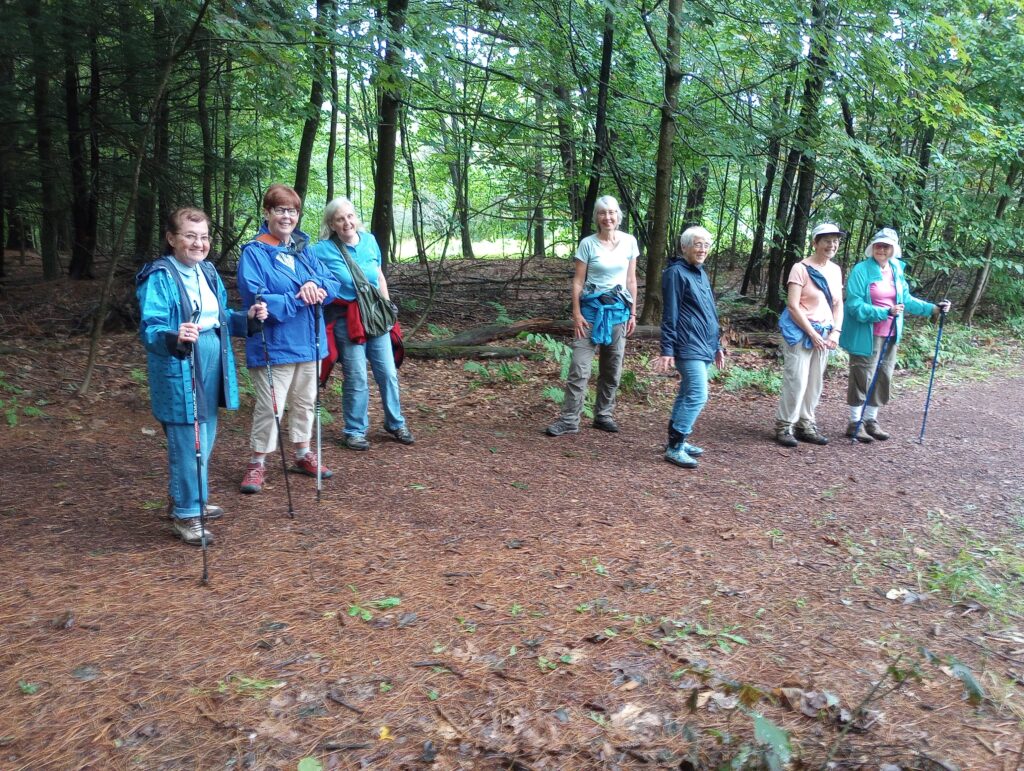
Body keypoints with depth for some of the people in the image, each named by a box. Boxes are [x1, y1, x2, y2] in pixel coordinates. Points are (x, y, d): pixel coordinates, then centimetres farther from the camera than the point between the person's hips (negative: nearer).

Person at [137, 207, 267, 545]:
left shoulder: (208, 272, 10)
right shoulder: (159, 277, -14)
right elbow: (150, 329, -21)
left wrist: (247, 317, 1)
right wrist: (175, 337, -41)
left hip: (211, 366, 8)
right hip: (178, 371, -8)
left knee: (205, 439, 19)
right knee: (187, 442, -4)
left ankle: (193, 500, 36)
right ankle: (185, 515, 10)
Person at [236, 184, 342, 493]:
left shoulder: (304, 248, 8)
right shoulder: (254, 253, -10)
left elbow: (332, 282, 2)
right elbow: (255, 298, -19)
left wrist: (318, 287, -20)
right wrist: (297, 299, -21)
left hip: (307, 341, 6)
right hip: (273, 345, -6)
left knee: (305, 401, 17)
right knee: (270, 406, -3)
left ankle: (303, 454, 33)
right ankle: (257, 463, 13)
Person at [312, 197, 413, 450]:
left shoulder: (369, 240, 5)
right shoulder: (323, 249, -8)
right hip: (347, 320, -4)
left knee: (388, 373, 8)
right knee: (356, 379, 0)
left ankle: (395, 423, 26)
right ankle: (355, 431, 16)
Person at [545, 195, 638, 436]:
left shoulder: (629, 242, 3)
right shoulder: (588, 244, -5)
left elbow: (631, 280, 9)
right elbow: (578, 281, -4)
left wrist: (633, 313, 7)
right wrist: (576, 314, -11)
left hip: (619, 309, 3)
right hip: (591, 308, -3)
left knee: (612, 368, 10)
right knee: (579, 367, -7)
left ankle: (603, 415, 22)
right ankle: (569, 419, -3)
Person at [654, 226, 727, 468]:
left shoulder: (701, 274, 17)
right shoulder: (676, 273, -8)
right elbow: (669, 315, -12)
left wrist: (717, 346, 23)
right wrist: (667, 351, -15)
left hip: (703, 347, 9)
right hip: (688, 347, -9)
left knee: (687, 395, 12)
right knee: (698, 396, -13)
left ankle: (677, 441, 20)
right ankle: (674, 447, -8)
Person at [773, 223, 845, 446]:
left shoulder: (835, 270, 10)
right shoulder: (801, 268, -10)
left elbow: (838, 304, 13)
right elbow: (792, 305, -15)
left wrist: (835, 332, -2)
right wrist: (812, 334, -15)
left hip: (824, 333, 7)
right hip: (800, 332, -7)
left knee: (815, 382, 11)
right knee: (796, 381, -8)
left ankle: (806, 424, 21)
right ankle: (784, 426, 3)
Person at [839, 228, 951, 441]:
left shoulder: (897, 270, 5)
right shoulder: (861, 270, -15)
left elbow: (906, 299, 13)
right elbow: (855, 305, -20)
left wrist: (933, 308, 3)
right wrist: (885, 312, -26)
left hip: (890, 335, 7)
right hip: (866, 335, -7)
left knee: (884, 377, 13)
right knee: (862, 377, 1)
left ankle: (871, 419, 27)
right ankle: (855, 423, 13)